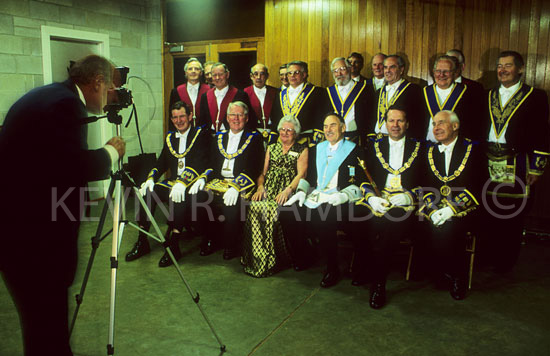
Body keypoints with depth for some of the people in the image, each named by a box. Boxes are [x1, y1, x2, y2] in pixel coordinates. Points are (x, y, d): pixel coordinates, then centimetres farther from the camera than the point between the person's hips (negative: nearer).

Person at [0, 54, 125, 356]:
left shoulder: (45, 95, 13)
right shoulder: (67, 104, -17)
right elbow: (73, 167, -26)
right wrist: (111, 152, -9)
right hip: (31, 232, -10)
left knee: (46, 315, 20)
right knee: (47, 319, 4)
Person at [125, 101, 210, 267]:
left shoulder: (201, 134, 0)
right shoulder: (170, 137, 20)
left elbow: (199, 163, -14)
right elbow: (161, 163, 18)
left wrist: (182, 182, -27)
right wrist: (150, 179, -3)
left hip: (191, 184, -6)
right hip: (172, 182, 6)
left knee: (180, 197, -35)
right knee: (147, 191, -17)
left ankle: (173, 245, -26)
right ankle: (142, 242, -8)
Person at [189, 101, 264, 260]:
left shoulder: (254, 138, 5)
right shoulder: (219, 137, 20)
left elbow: (254, 168, -7)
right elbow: (211, 164, 16)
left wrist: (236, 186, -22)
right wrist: (203, 178, -7)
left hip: (242, 184, -4)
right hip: (218, 181, 5)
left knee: (232, 203, -35)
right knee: (198, 196, -23)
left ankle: (231, 245, -10)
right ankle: (209, 240, -4)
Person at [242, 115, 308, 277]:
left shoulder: (302, 150, 11)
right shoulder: (271, 148, 25)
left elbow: (301, 174, -2)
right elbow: (263, 171, 20)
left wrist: (287, 191, -18)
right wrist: (260, 186, -2)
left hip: (288, 190, -4)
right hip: (268, 189, 4)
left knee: (271, 209, -34)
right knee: (254, 206, -29)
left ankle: (270, 261, -22)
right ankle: (256, 259, -19)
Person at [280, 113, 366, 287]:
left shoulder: (354, 150, 3)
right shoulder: (318, 148, 21)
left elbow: (360, 184, -5)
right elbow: (309, 176, 19)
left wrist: (343, 195, -22)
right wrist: (301, 191, 0)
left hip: (336, 200, -5)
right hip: (315, 197, 6)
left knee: (324, 220, -35)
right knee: (286, 213, -16)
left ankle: (332, 269, -14)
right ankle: (303, 258, 5)